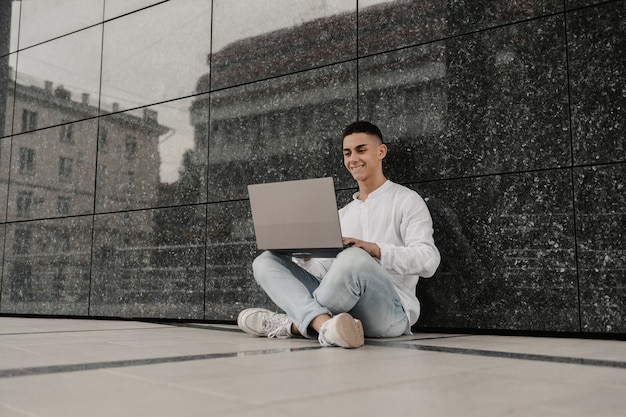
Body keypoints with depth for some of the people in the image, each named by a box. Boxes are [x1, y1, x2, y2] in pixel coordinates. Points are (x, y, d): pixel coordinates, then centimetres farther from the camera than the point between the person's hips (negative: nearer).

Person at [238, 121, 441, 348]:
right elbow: (331, 268, 17)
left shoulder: (406, 200, 6)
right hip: (342, 306, 6)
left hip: (392, 311, -6)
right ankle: (324, 323, -34)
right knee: (265, 261, -8)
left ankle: (294, 323, -19)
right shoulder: (343, 213, 26)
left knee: (353, 258, -38)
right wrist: (304, 255, -4)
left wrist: (376, 250, -21)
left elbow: (429, 261, -8)